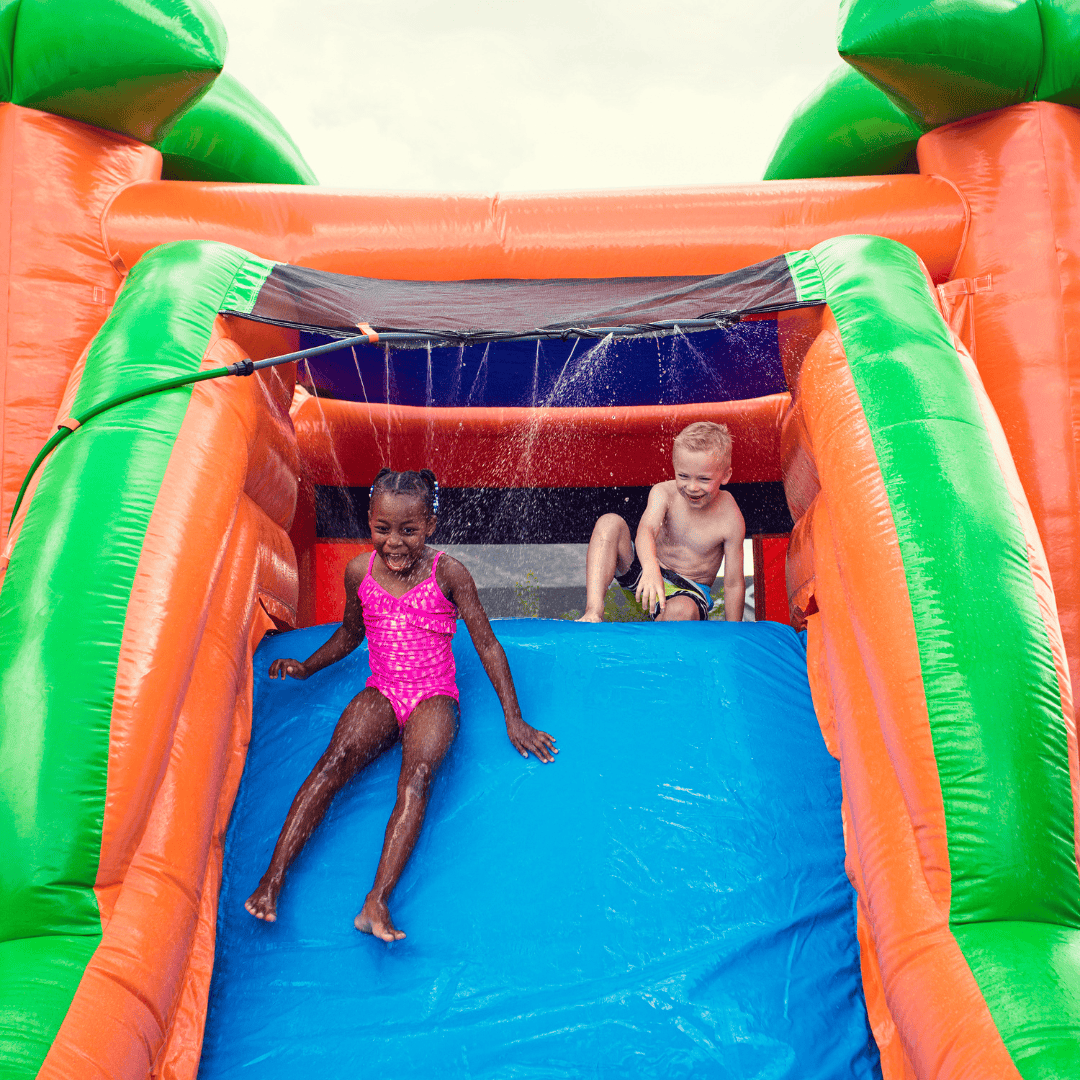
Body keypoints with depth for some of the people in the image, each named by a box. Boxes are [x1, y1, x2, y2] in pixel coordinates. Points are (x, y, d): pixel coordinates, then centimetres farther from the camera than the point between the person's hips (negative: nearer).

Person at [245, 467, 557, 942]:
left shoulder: (448, 574, -8)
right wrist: (307, 666, 14)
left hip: (434, 696, -3)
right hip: (381, 692, 3)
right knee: (334, 762, -25)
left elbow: (487, 645, -2)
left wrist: (514, 721, -3)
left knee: (416, 776, -31)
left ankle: (377, 901, -41)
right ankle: (273, 876, -27)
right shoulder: (360, 572, 2)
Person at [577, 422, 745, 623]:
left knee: (682, 612, -43)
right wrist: (651, 568, -55)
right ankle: (593, 613, -35)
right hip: (645, 570, 3)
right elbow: (646, 530, -34)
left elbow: (734, 584, -11)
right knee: (610, 523, -23)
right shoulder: (664, 493, -13)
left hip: (688, 591, -3)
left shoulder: (730, 520, -16)